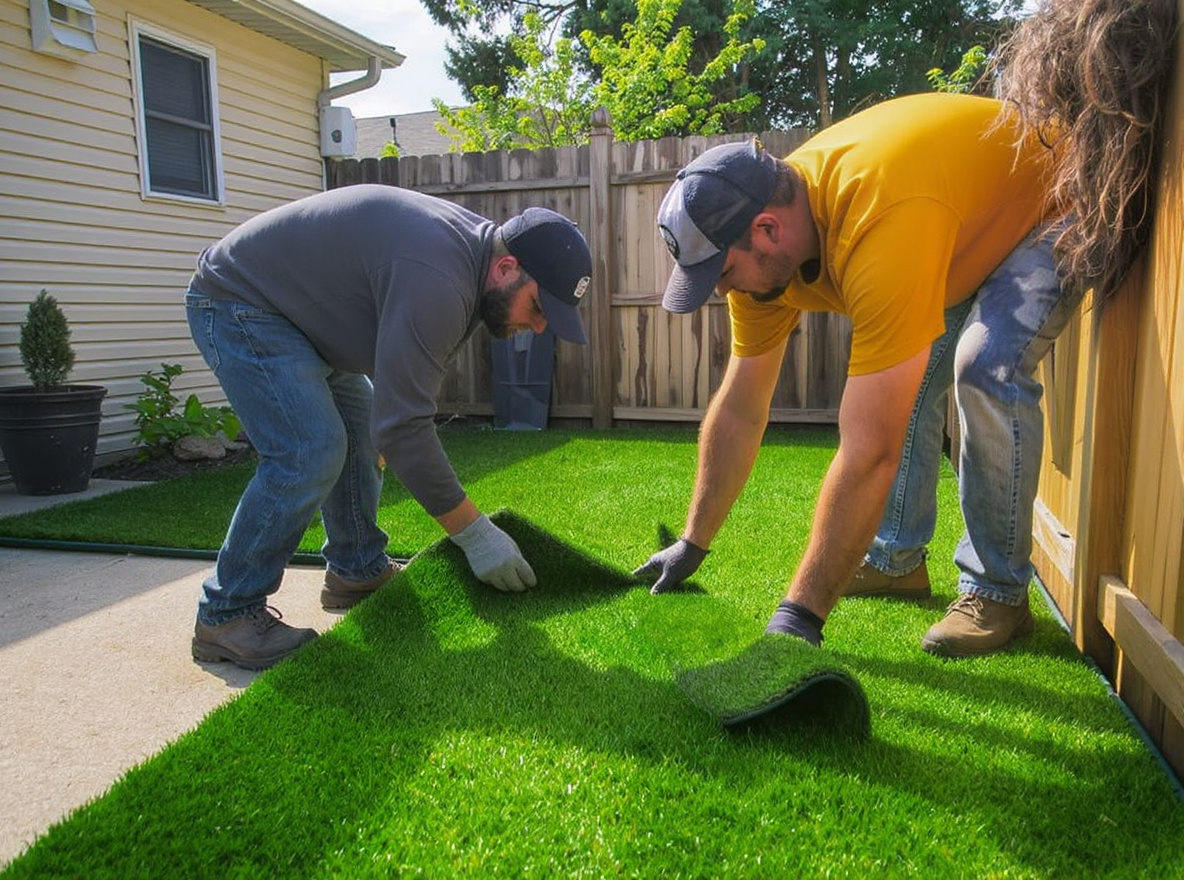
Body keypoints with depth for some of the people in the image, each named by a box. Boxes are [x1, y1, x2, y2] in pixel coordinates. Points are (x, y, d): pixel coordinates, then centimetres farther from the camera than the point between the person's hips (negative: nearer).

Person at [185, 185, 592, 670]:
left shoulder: (472, 243, -1)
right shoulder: (436, 282, -34)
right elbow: (403, 427, -33)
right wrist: (474, 534, -26)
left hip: (291, 305, 10)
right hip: (235, 303, -10)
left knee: (361, 431, 9)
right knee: (310, 451, -19)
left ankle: (356, 572, 21)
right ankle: (226, 613, -6)